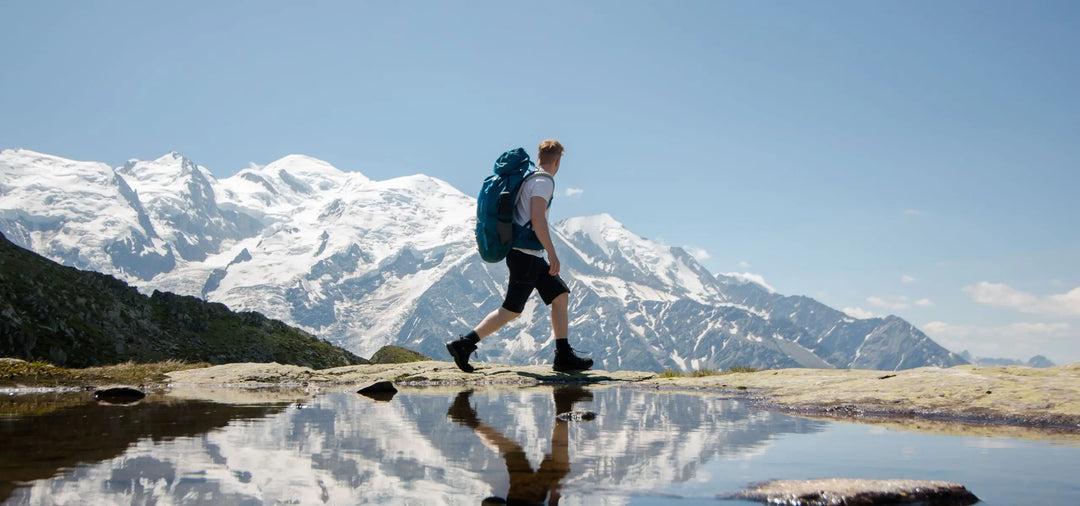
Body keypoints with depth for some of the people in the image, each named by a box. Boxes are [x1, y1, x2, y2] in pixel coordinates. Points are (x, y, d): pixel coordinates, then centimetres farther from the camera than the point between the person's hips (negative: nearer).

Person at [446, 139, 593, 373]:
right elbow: (537, 218, -22)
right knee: (512, 309, -7)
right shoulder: (543, 181, -11)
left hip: (531, 256, 10)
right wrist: (552, 254, -21)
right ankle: (464, 344, -5)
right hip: (527, 255, -10)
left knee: (561, 295, 9)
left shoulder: (528, 178, 17)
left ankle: (564, 356, 7)